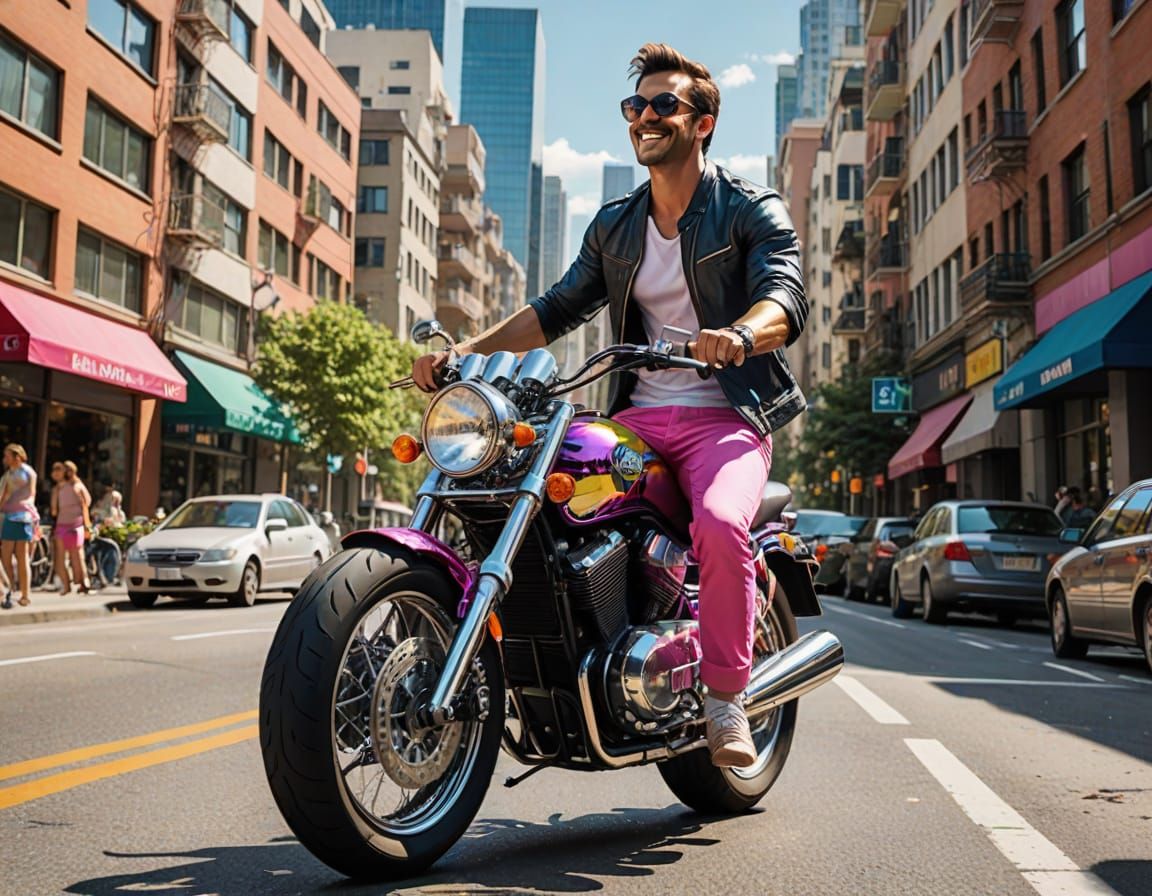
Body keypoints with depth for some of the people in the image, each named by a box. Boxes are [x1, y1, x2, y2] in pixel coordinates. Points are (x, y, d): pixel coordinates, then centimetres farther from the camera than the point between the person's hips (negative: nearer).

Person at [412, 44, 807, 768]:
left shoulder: (754, 211, 3)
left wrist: (739, 335, -38)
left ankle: (726, 697, -12)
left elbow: (787, 297, -14)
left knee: (720, 525, -33)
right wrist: (464, 351, 2)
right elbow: (558, 309, 16)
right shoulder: (614, 227, 19)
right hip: (637, 415, 5)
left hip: (725, 416, -5)